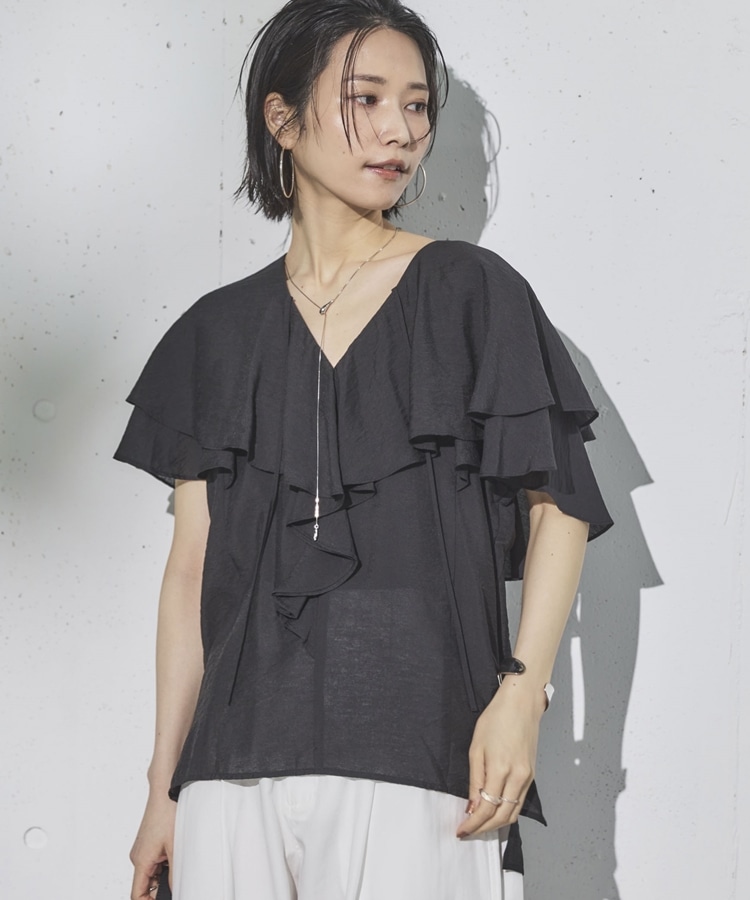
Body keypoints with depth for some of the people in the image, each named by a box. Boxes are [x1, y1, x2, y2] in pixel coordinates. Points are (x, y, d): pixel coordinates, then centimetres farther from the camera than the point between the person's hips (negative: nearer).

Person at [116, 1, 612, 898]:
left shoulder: (472, 294, 5)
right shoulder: (218, 334, 12)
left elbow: (560, 506, 3)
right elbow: (192, 566, 12)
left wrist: (522, 690, -10)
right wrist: (164, 786, 10)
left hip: (413, 756, -2)